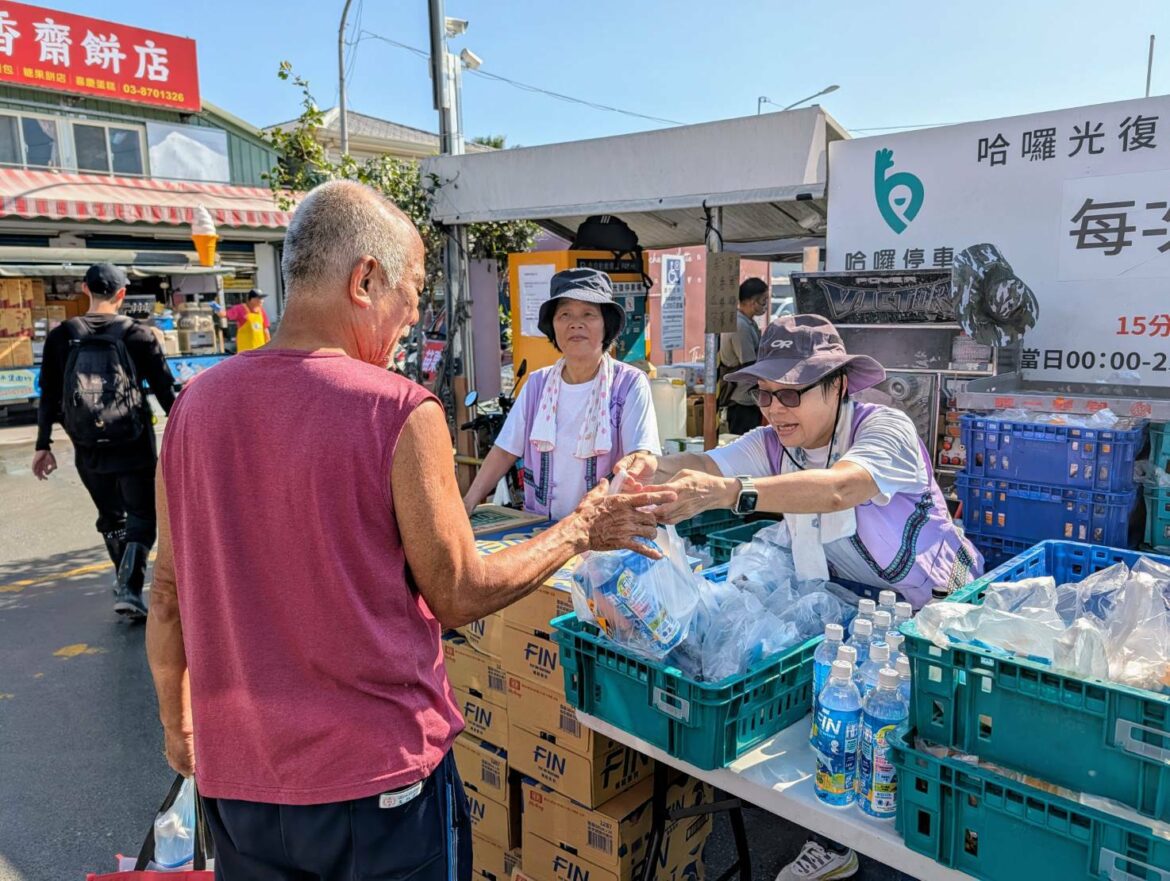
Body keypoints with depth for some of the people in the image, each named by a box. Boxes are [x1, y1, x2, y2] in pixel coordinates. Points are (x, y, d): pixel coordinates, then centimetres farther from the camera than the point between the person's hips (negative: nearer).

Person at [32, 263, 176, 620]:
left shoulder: (61, 336, 1)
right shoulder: (137, 333, -6)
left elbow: (48, 396, 3)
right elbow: (165, 390, -4)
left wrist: (43, 445, 10)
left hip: (88, 450, 3)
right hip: (134, 446, -3)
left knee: (111, 517, 20)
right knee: (142, 518, 7)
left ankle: (125, 583, 29)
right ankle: (129, 588, -10)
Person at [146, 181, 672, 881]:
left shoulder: (196, 404, -4)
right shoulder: (401, 412, -20)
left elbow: (168, 594, 4)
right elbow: (459, 597, -12)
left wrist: (176, 722, 19)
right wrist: (582, 530, 1)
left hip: (235, 778, 5)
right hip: (379, 778, -4)